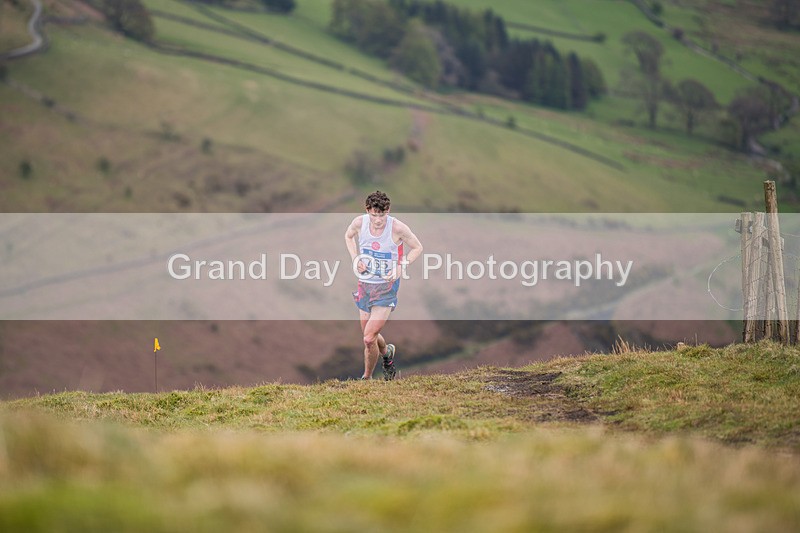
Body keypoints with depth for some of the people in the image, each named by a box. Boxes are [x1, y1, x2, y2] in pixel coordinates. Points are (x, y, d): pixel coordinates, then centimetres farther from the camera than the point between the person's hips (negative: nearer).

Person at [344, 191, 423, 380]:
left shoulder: (398, 228, -18)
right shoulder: (359, 222, -9)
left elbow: (417, 247, -1)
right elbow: (348, 236, 15)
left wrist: (401, 267, -14)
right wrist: (355, 258, 0)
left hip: (387, 287, -4)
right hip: (365, 284, 4)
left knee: (369, 339, -13)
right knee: (369, 335, 17)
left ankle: (367, 377, 9)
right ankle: (387, 352, 51)